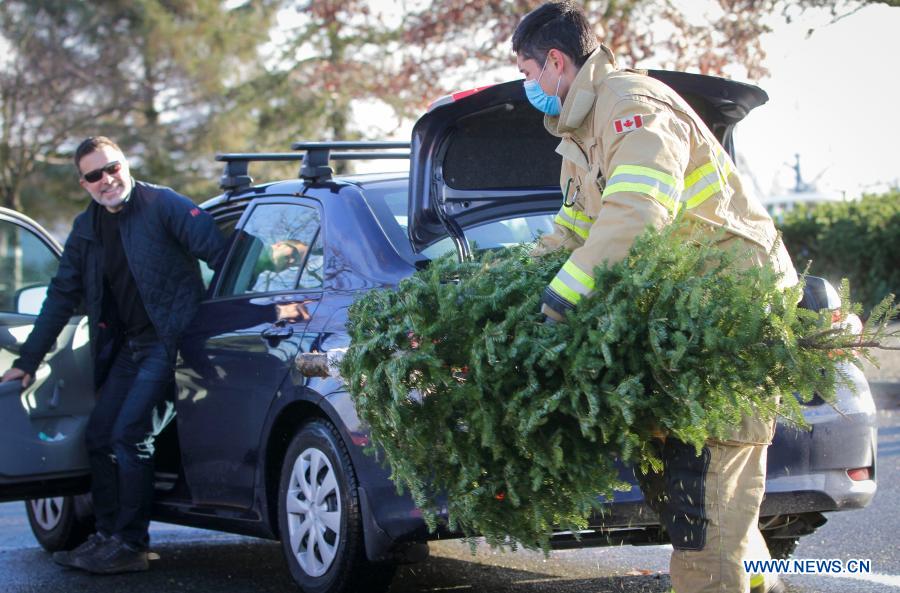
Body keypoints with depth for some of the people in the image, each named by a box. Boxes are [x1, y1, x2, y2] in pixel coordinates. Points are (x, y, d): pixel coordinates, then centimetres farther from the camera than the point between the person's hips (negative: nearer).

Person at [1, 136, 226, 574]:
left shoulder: (163, 206, -9)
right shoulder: (86, 228, 12)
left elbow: (219, 254, -16)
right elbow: (62, 296, 19)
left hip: (168, 338, -8)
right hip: (127, 347, 8)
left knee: (129, 433, -15)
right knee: (98, 436, 7)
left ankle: (131, 545, -8)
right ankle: (107, 538, 17)